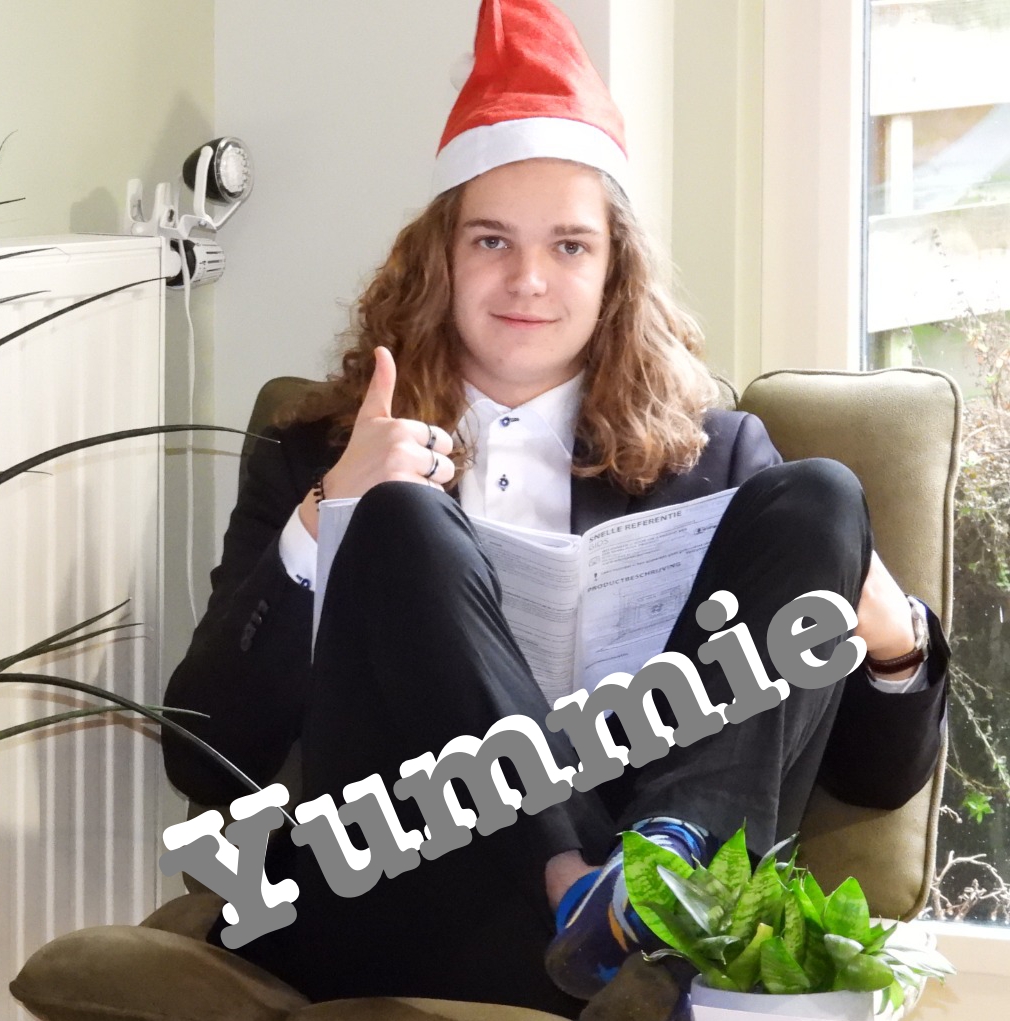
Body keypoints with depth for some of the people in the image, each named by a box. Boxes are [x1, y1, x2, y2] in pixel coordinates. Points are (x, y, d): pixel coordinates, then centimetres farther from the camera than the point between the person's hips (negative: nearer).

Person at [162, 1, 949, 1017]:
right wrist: (320, 525, -10)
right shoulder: (313, 460, 15)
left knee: (816, 499, -11)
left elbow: (875, 775, 16)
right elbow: (204, 762, 3)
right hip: (386, 931, -1)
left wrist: (894, 645, -8)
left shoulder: (718, 456, 18)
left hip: (653, 928, 1)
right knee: (403, 518, -19)